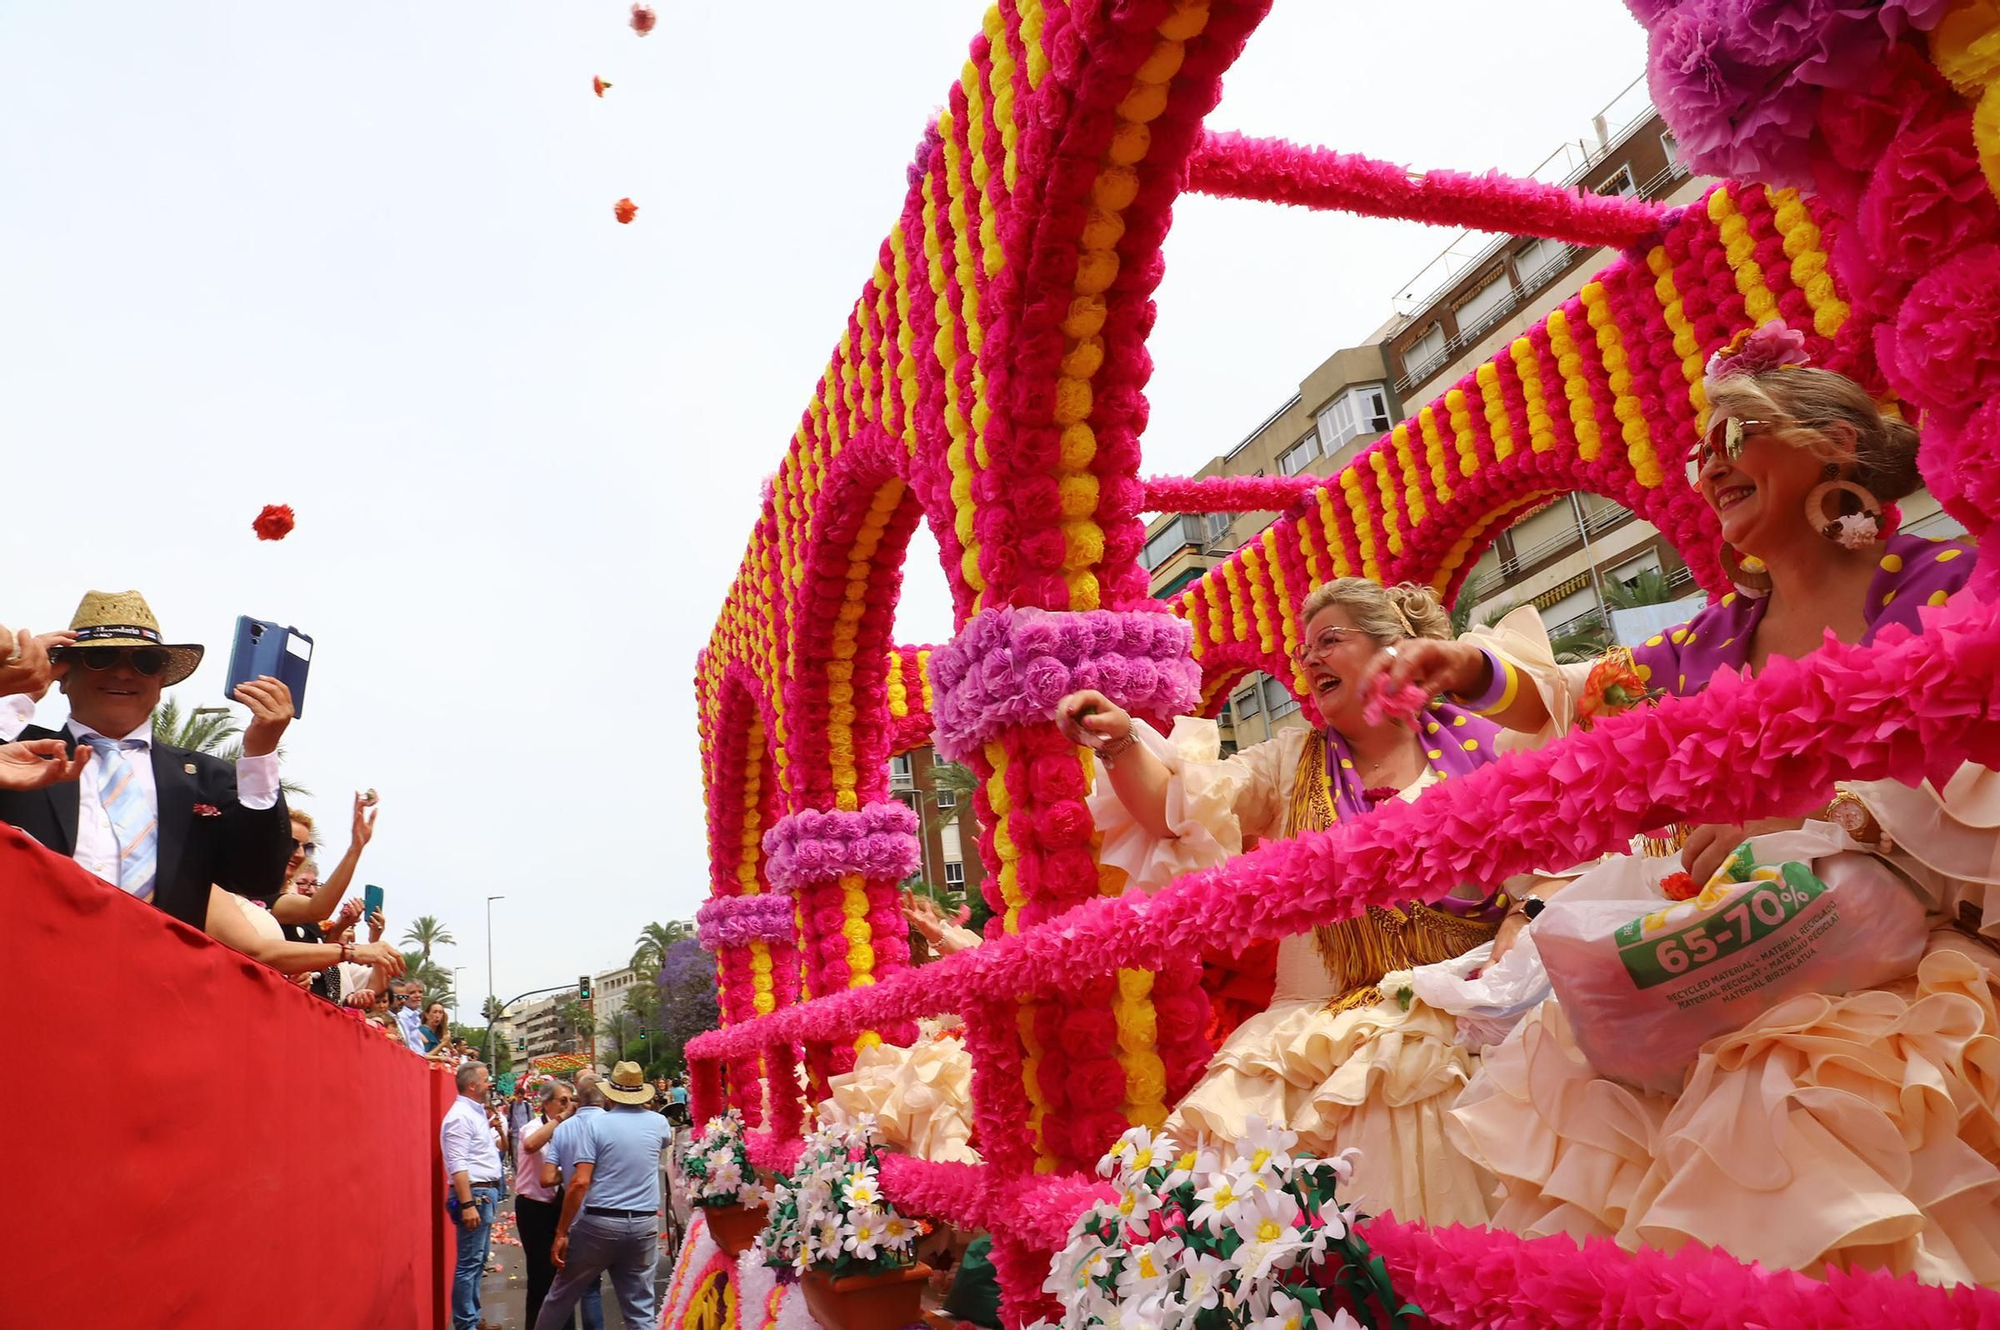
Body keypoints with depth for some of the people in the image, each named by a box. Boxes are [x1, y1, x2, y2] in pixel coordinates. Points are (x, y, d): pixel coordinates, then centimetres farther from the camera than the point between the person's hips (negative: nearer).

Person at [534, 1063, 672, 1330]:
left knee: (562, 1296, 16)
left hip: (600, 1222, -3)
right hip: (644, 1225, 3)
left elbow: (579, 1182, -12)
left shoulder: (596, 1123, -5)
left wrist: (561, 1232, -6)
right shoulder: (659, 1123, 6)